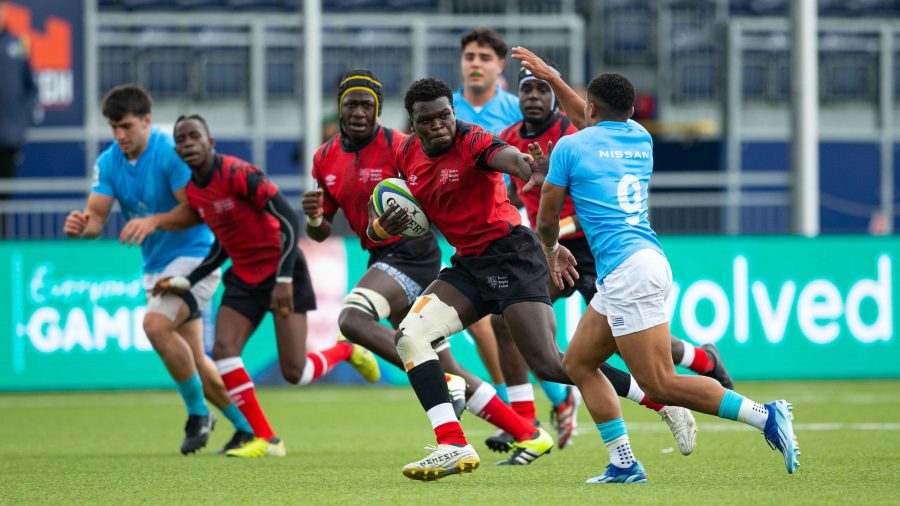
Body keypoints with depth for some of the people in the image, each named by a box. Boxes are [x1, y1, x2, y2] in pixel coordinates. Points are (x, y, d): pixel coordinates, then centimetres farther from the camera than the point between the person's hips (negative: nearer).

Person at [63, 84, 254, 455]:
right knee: (193, 361, 7)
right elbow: (97, 216, -4)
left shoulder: (172, 152, -17)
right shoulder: (108, 163, 1)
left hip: (194, 255, -7)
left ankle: (198, 413, -13)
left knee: (156, 325, -29)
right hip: (156, 267, 7)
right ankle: (247, 428, 21)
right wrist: (81, 226, -27)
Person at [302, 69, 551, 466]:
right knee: (446, 368, 7)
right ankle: (525, 433, 13)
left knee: (352, 318, -30)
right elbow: (320, 231, 12)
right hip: (381, 257, 7)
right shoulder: (325, 158, 9)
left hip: (411, 253, -7)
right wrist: (313, 217, -10)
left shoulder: (398, 147, -11)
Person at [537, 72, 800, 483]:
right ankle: (623, 464, 8)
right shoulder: (640, 140, 17)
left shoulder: (570, 147, -1)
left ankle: (764, 416, -19)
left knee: (661, 385, -11)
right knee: (578, 362, 15)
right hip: (647, 260, 9)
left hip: (627, 271, -9)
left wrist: (552, 251, 28)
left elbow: (546, 220, 8)